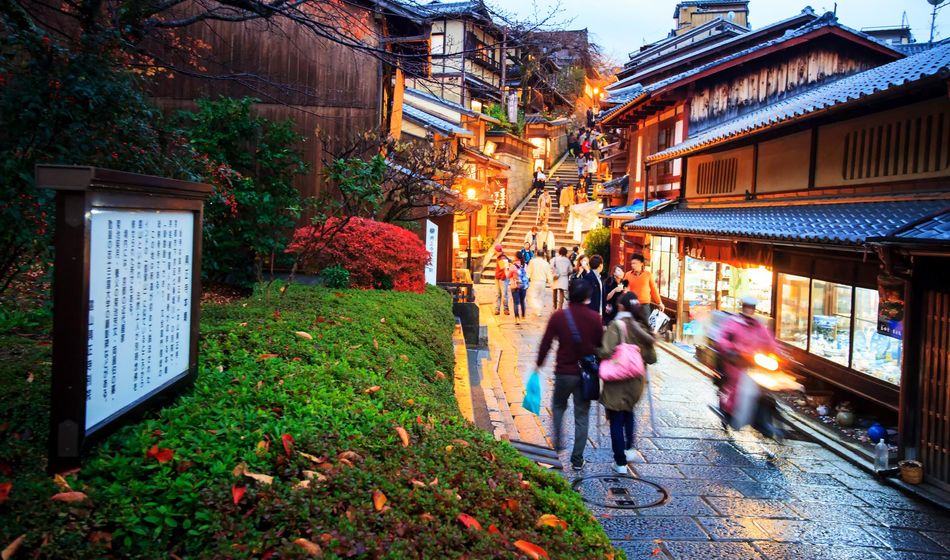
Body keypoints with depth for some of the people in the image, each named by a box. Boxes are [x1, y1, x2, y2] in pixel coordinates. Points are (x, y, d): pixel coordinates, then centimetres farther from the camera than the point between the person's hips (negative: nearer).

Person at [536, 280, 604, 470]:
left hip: (564, 372, -1)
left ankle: (557, 441, 18)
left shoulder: (558, 317, -8)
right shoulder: (594, 318, -5)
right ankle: (577, 459, 12)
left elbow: (546, 343, -4)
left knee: (558, 406, 25)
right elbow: (601, 345, 1)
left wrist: (539, 364, 9)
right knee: (582, 416, 9)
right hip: (587, 373, 1)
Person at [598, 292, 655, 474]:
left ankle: (620, 462, 10)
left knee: (616, 421, 6)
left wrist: (596, 351, -7)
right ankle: (629, 448, 35)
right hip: (636, 380, 6)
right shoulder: (642, 326, 1)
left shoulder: (616, 325, -16)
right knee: (628, 413, 29)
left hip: (617, 381, -5)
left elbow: (607, 352, -25)